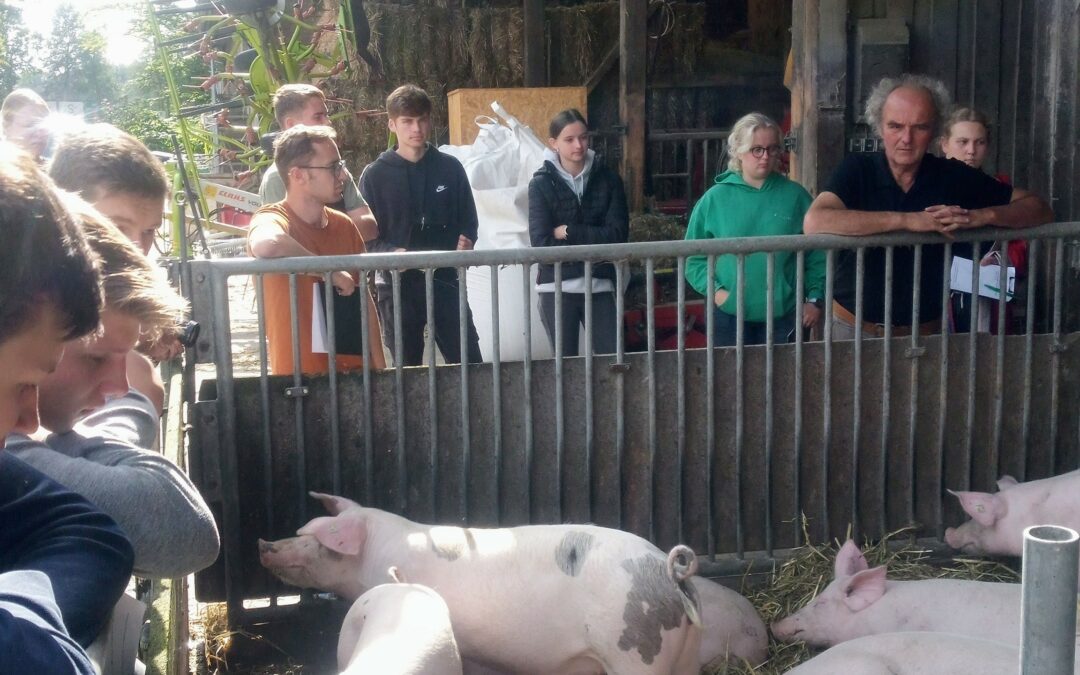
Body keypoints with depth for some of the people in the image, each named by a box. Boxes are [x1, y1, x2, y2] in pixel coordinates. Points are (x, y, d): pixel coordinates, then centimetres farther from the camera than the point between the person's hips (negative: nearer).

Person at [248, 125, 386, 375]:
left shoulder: (344, 226, 7)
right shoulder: (272, 220, -12)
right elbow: (266, 245, -37)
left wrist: (380, 367, 10)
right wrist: (329, 271, -24)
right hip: (300, 378, -5)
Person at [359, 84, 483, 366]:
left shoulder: (450, 168, 5)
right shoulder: (375, 175, 0)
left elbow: (468, 221, 11)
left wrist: (465, 242, -12)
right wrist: (391, 253, -20)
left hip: (445, 280, 1)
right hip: (397, 285, -1)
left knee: (470, 364, 0)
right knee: (407, 368, 8)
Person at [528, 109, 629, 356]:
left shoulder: (608, 179, 3)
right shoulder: (542, 183, -2)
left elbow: (618, 234, -6)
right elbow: (542, 243, -11)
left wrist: (569, 232, -12)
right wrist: (595, 241, -11)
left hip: (600, 285, 1)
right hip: (557, 288, -1)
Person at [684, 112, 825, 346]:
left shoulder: (795, 196, 2)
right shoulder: (715, 198, -1)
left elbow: (817, 253, 5)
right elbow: (694, 255, 1)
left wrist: (814, 298, 0)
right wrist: (714, 289, -11)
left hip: (784, 315, 1)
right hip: (730, 315, -1)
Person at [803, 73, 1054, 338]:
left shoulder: (954, 176, -1)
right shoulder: (857, 169, -7)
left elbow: (1040, 210, 2)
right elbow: (814, 223, -27)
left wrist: (982, 215, -18)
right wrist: (907, 220, -26)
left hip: (927, 332, 2)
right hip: (855, 328, -2)